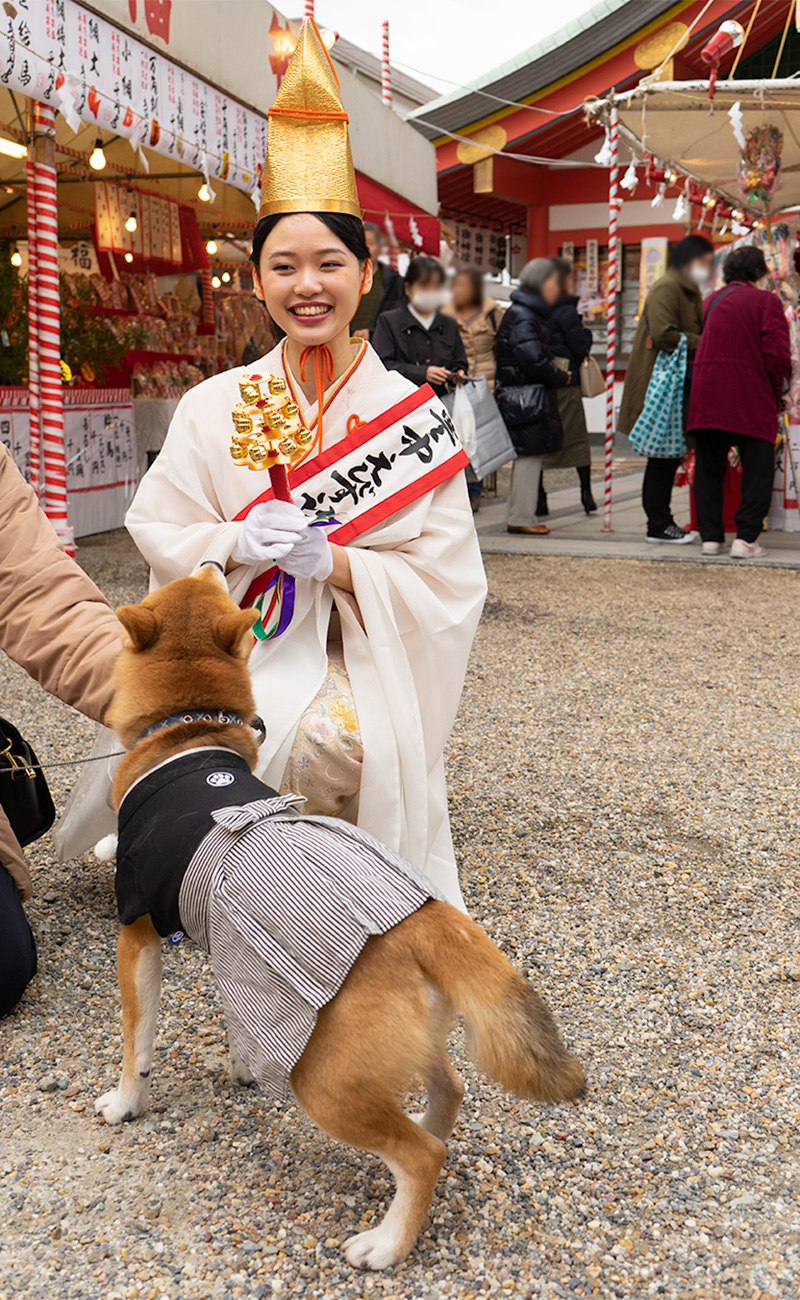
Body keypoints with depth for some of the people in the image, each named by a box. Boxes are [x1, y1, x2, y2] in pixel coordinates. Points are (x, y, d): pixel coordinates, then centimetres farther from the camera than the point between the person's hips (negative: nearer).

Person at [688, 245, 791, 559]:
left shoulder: (710, 301, 14)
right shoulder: (767, 302, -2)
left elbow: (699, 346, 13)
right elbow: (777, 355, -11)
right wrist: (781, 389, 4)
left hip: (706, 397, 5)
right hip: (750, 398, -5)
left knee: (709, 468, 11)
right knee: (758, 469, 2)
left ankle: (710, 537, 11)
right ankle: (745, 538, -5)